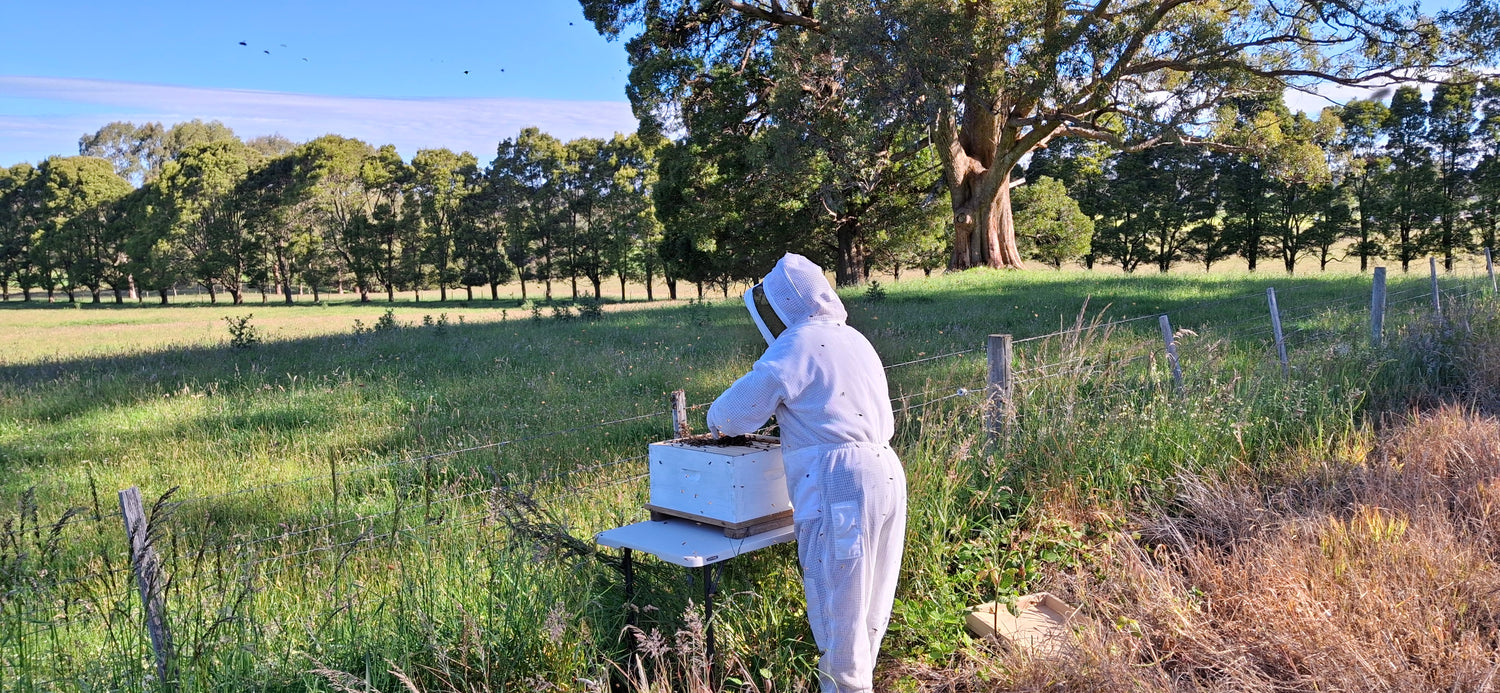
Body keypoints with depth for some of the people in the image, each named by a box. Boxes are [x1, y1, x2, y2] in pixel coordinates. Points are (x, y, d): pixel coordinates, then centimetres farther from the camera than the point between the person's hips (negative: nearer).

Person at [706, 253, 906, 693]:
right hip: (886, 474, 9)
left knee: (837, 599, 2)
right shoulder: (853, 339, 18)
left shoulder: (798, 344, -9)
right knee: (870, 597, 18)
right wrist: (791, 415, 33)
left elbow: (743, 405, -11)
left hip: (839, 483, -9)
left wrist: (718, 421, 10)